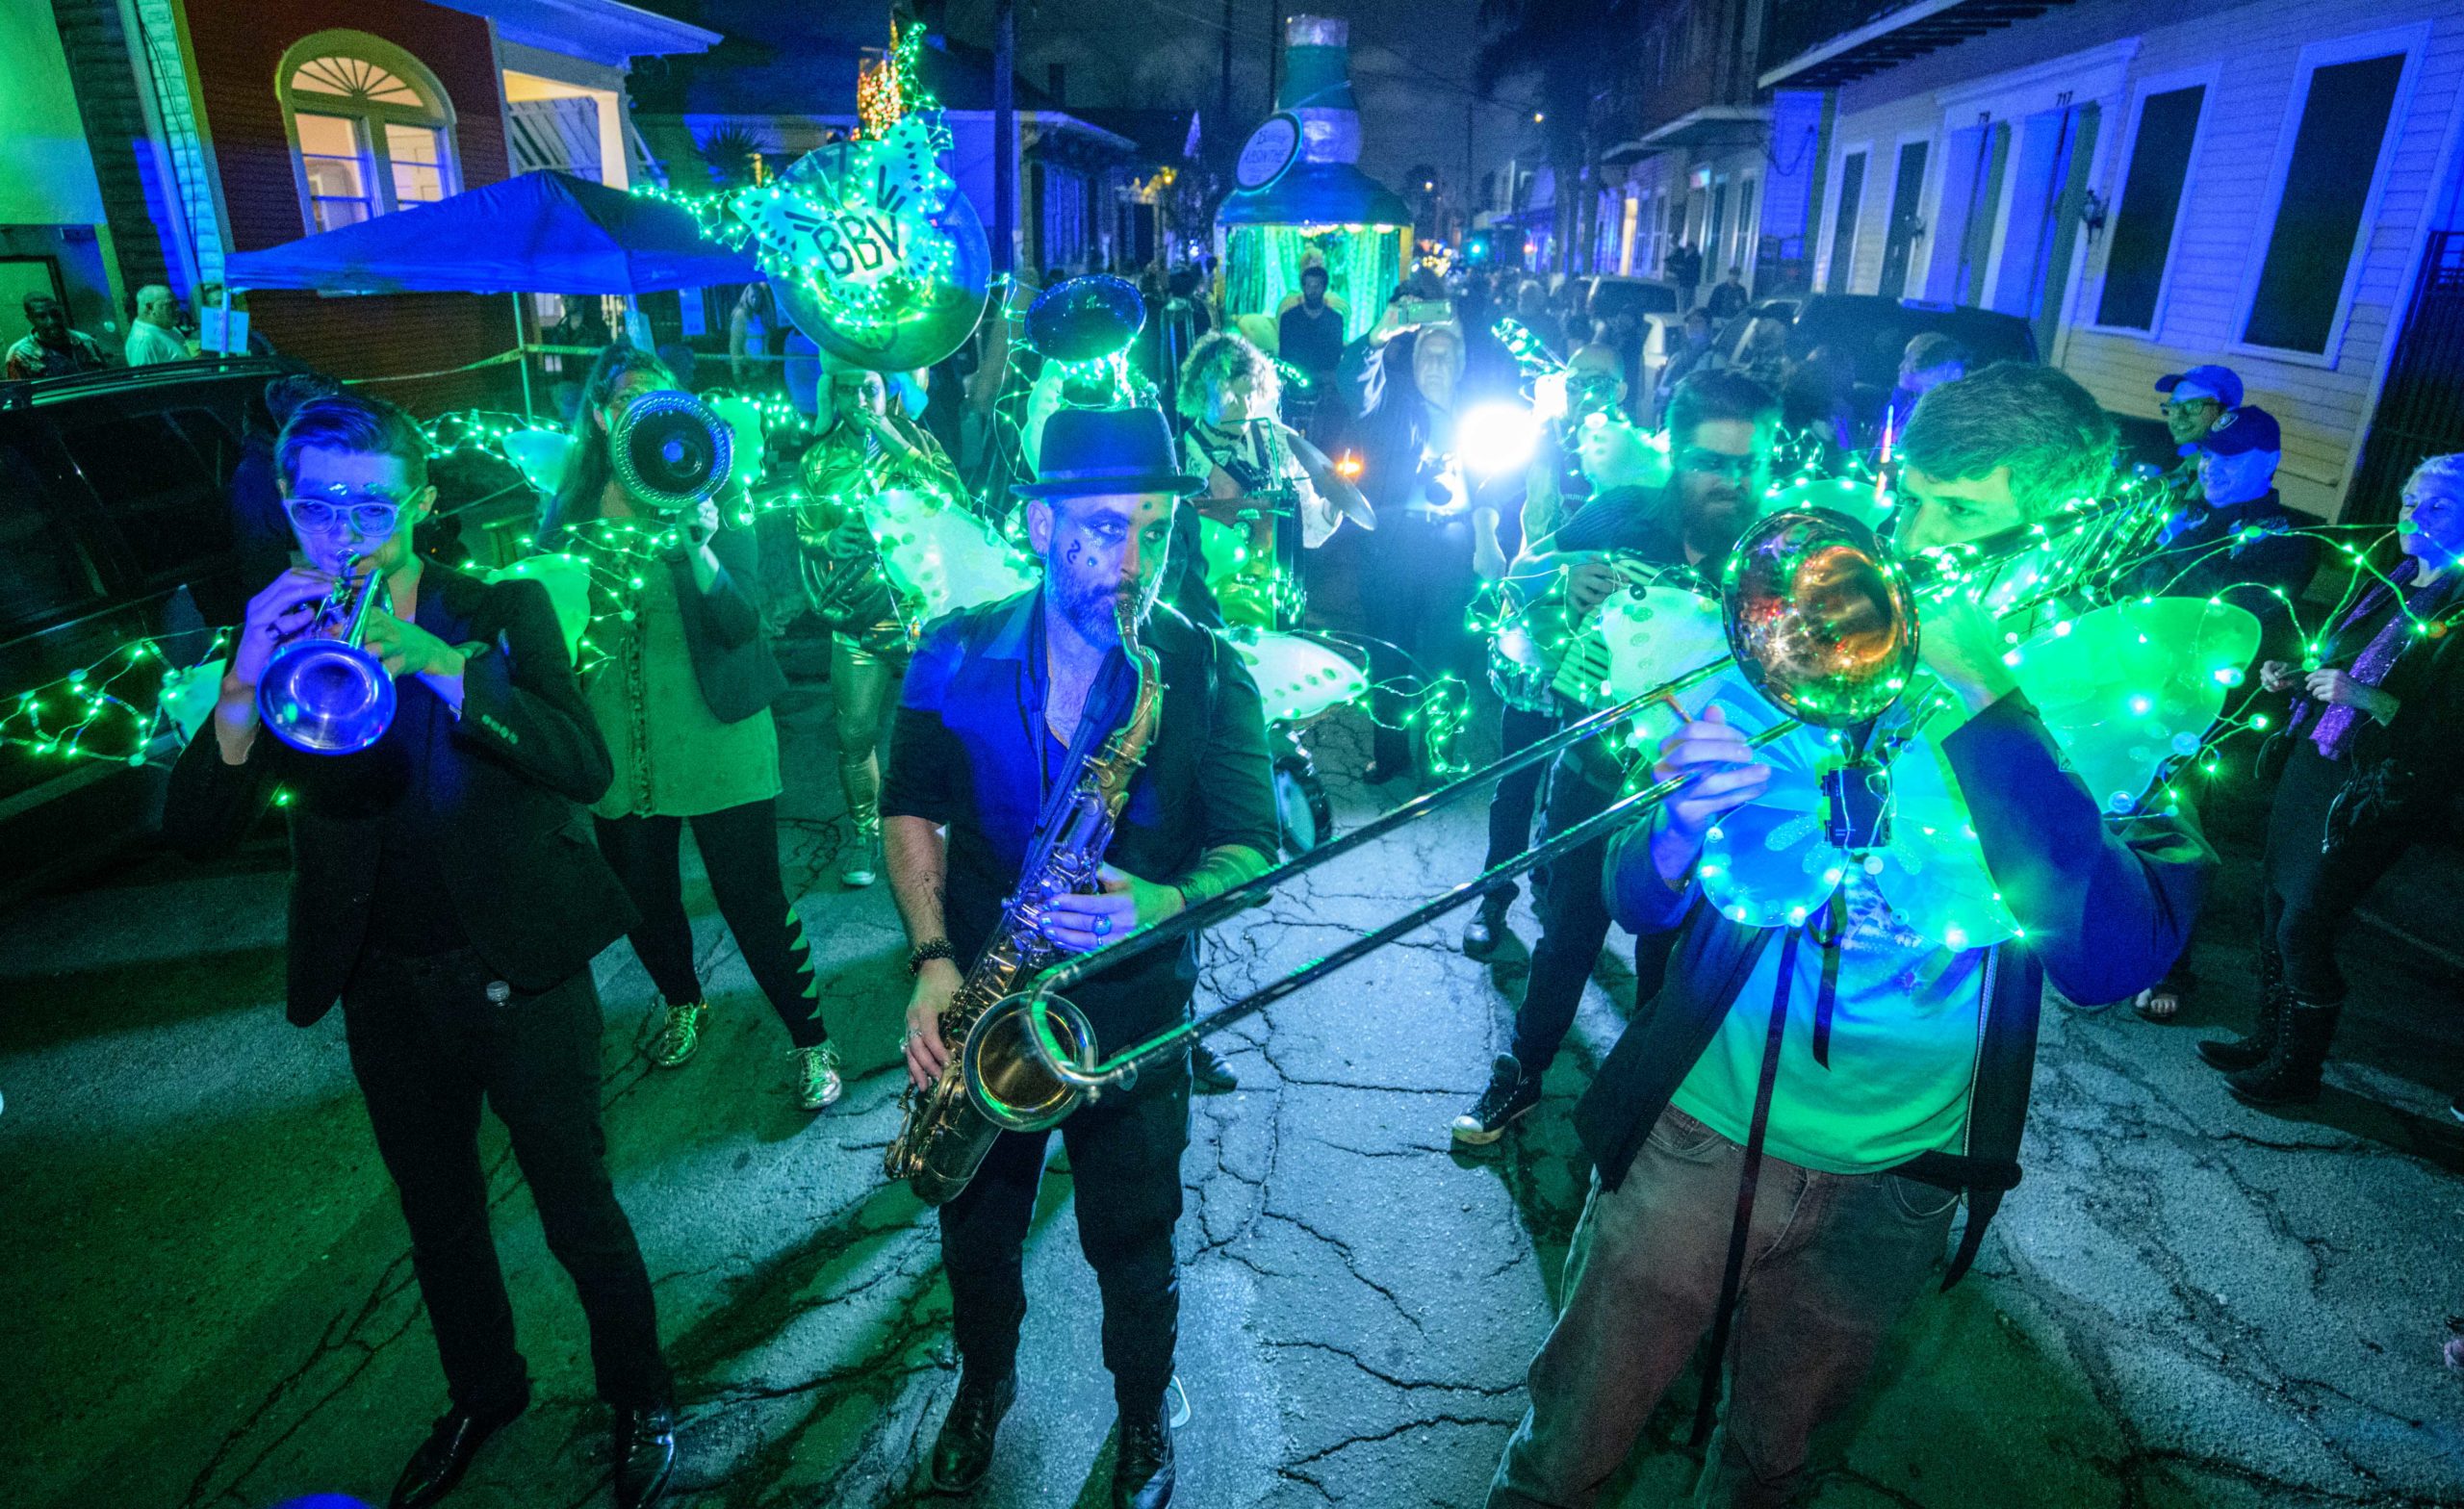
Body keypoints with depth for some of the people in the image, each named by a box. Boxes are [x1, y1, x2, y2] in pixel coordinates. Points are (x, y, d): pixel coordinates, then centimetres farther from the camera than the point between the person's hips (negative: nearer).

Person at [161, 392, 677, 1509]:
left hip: (516, 973, -3)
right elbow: (197, 830, -7)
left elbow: (584, 766, -21)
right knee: (439, 1219, 21)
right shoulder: (280, 640, 1)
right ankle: (482, 1394, 45)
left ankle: (640, 1400, 30)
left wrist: (439, 662, -34)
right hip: (382, 989, 4)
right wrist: (248, 681, -24)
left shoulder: (500, 614, -6)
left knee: (580, 1216, 6)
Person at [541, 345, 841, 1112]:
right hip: (616, 745, 4)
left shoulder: (707, 498, -5)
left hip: (715, 738, -3)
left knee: (751, 894, -2)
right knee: (642, 896, 18)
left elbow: (741, 624, -15)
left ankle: (810, 1041, 14)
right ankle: (683, 1004, 45)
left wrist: (698, 549, -30)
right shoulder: (568, 513, 2)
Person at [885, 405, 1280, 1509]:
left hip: (1131, 1011, -2)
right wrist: (934, 956, -12)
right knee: (977, 1227, 23)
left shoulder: (1209, 675, -12)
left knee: (1132, 1246, 16)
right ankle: (984, 1385, 55)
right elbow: (910, 808, 1)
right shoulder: (955, 656, -7)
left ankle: (1143, 1416, 48)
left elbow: (1250, 849, -14)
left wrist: (1164, 903, -35)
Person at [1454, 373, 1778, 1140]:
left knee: (1673, 960, 15)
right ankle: (1520, 1078, 33)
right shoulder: (1625, 514, -8)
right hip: (1597, 774, 1)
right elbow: (1521, 571, -9)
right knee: (1566, 937, 14)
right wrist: (1565, 569, -33)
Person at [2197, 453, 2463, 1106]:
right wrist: (2295, 679, 6)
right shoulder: (2392, 585, 10)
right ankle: (2267, 1040, 30)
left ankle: (2295, 1069, 16)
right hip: (2309, 768, 8)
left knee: (2302, 929, -2)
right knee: (2275, 907, 15)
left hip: (2366, 798, -8)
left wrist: (2366, 699, -30)